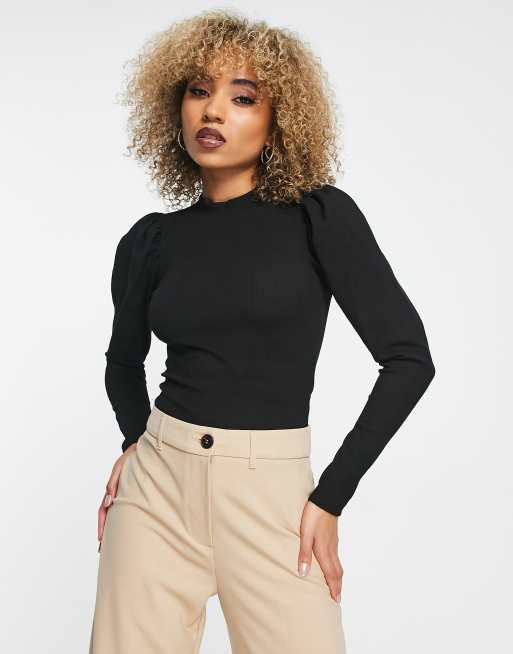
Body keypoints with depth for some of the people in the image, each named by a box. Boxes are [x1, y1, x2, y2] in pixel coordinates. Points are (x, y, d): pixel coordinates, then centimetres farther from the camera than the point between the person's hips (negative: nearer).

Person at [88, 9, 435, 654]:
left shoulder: (320, 217, -6)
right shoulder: (151, 241, 4)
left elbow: (409, 358, -8)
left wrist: (331, 498, -9)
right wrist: (137, 439, 4)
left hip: (270, 489, -2)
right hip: (156, 482, 3)